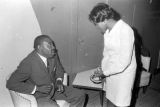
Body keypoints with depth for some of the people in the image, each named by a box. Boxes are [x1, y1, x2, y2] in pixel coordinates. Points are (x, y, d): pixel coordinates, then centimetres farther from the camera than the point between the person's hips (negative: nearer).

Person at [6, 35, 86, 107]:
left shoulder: (53, 55, -8)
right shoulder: (28, 63, -26)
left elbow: (59, 69, 13)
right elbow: (11, 83, -24)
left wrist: (59, 80, -8)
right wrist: (37, 88, -28)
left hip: (54, 89, 6)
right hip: (39, 96, -6)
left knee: (80, 95, 0)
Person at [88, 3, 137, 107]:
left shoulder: (126, 31, -24)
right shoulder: (107, 30, 0)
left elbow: (124, 61, -25)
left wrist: (105, 72, -17)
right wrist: (102, 69, 4)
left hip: (124, 73, -7)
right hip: (110, 72, 7)